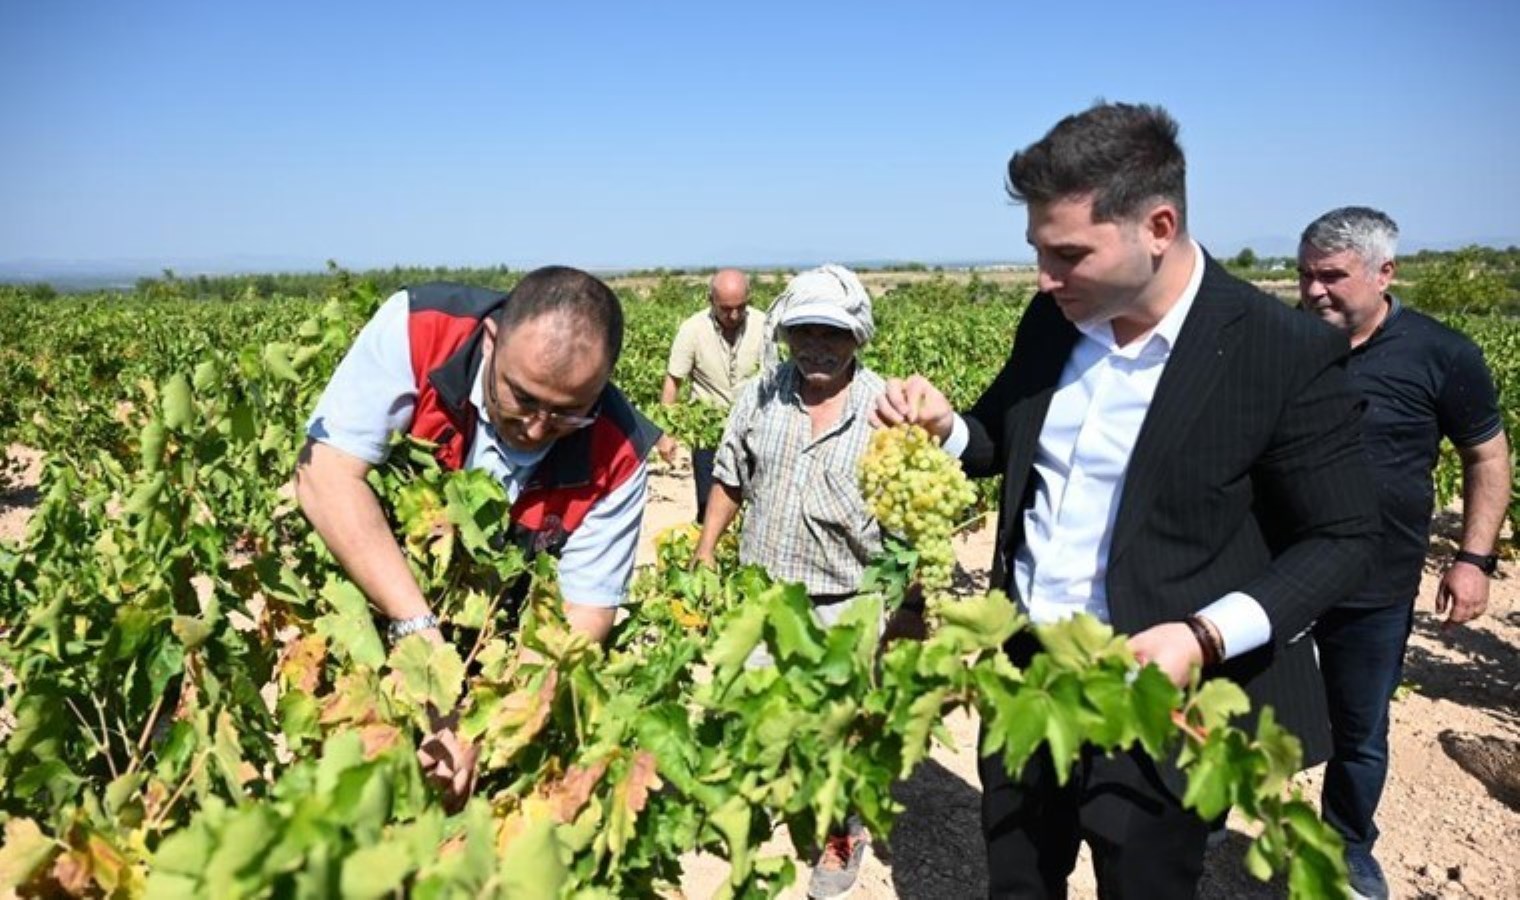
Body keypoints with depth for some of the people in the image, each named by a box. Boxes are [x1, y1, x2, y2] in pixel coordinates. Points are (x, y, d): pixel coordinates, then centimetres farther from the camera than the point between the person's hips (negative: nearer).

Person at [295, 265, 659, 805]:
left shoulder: (617, 455, -24)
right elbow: (325, 474, -28)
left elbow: (583, 615, -18)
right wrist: (417, 628, -37)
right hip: (366, 600, -1)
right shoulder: (418, 330, -26)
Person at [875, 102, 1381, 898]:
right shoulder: (1050, 320, -2)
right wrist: (945, 426, -11)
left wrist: (1207, 637, -24)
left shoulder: (1288, 355, -17)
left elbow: (1342, 539, -11)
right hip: (1025, 671, 5)